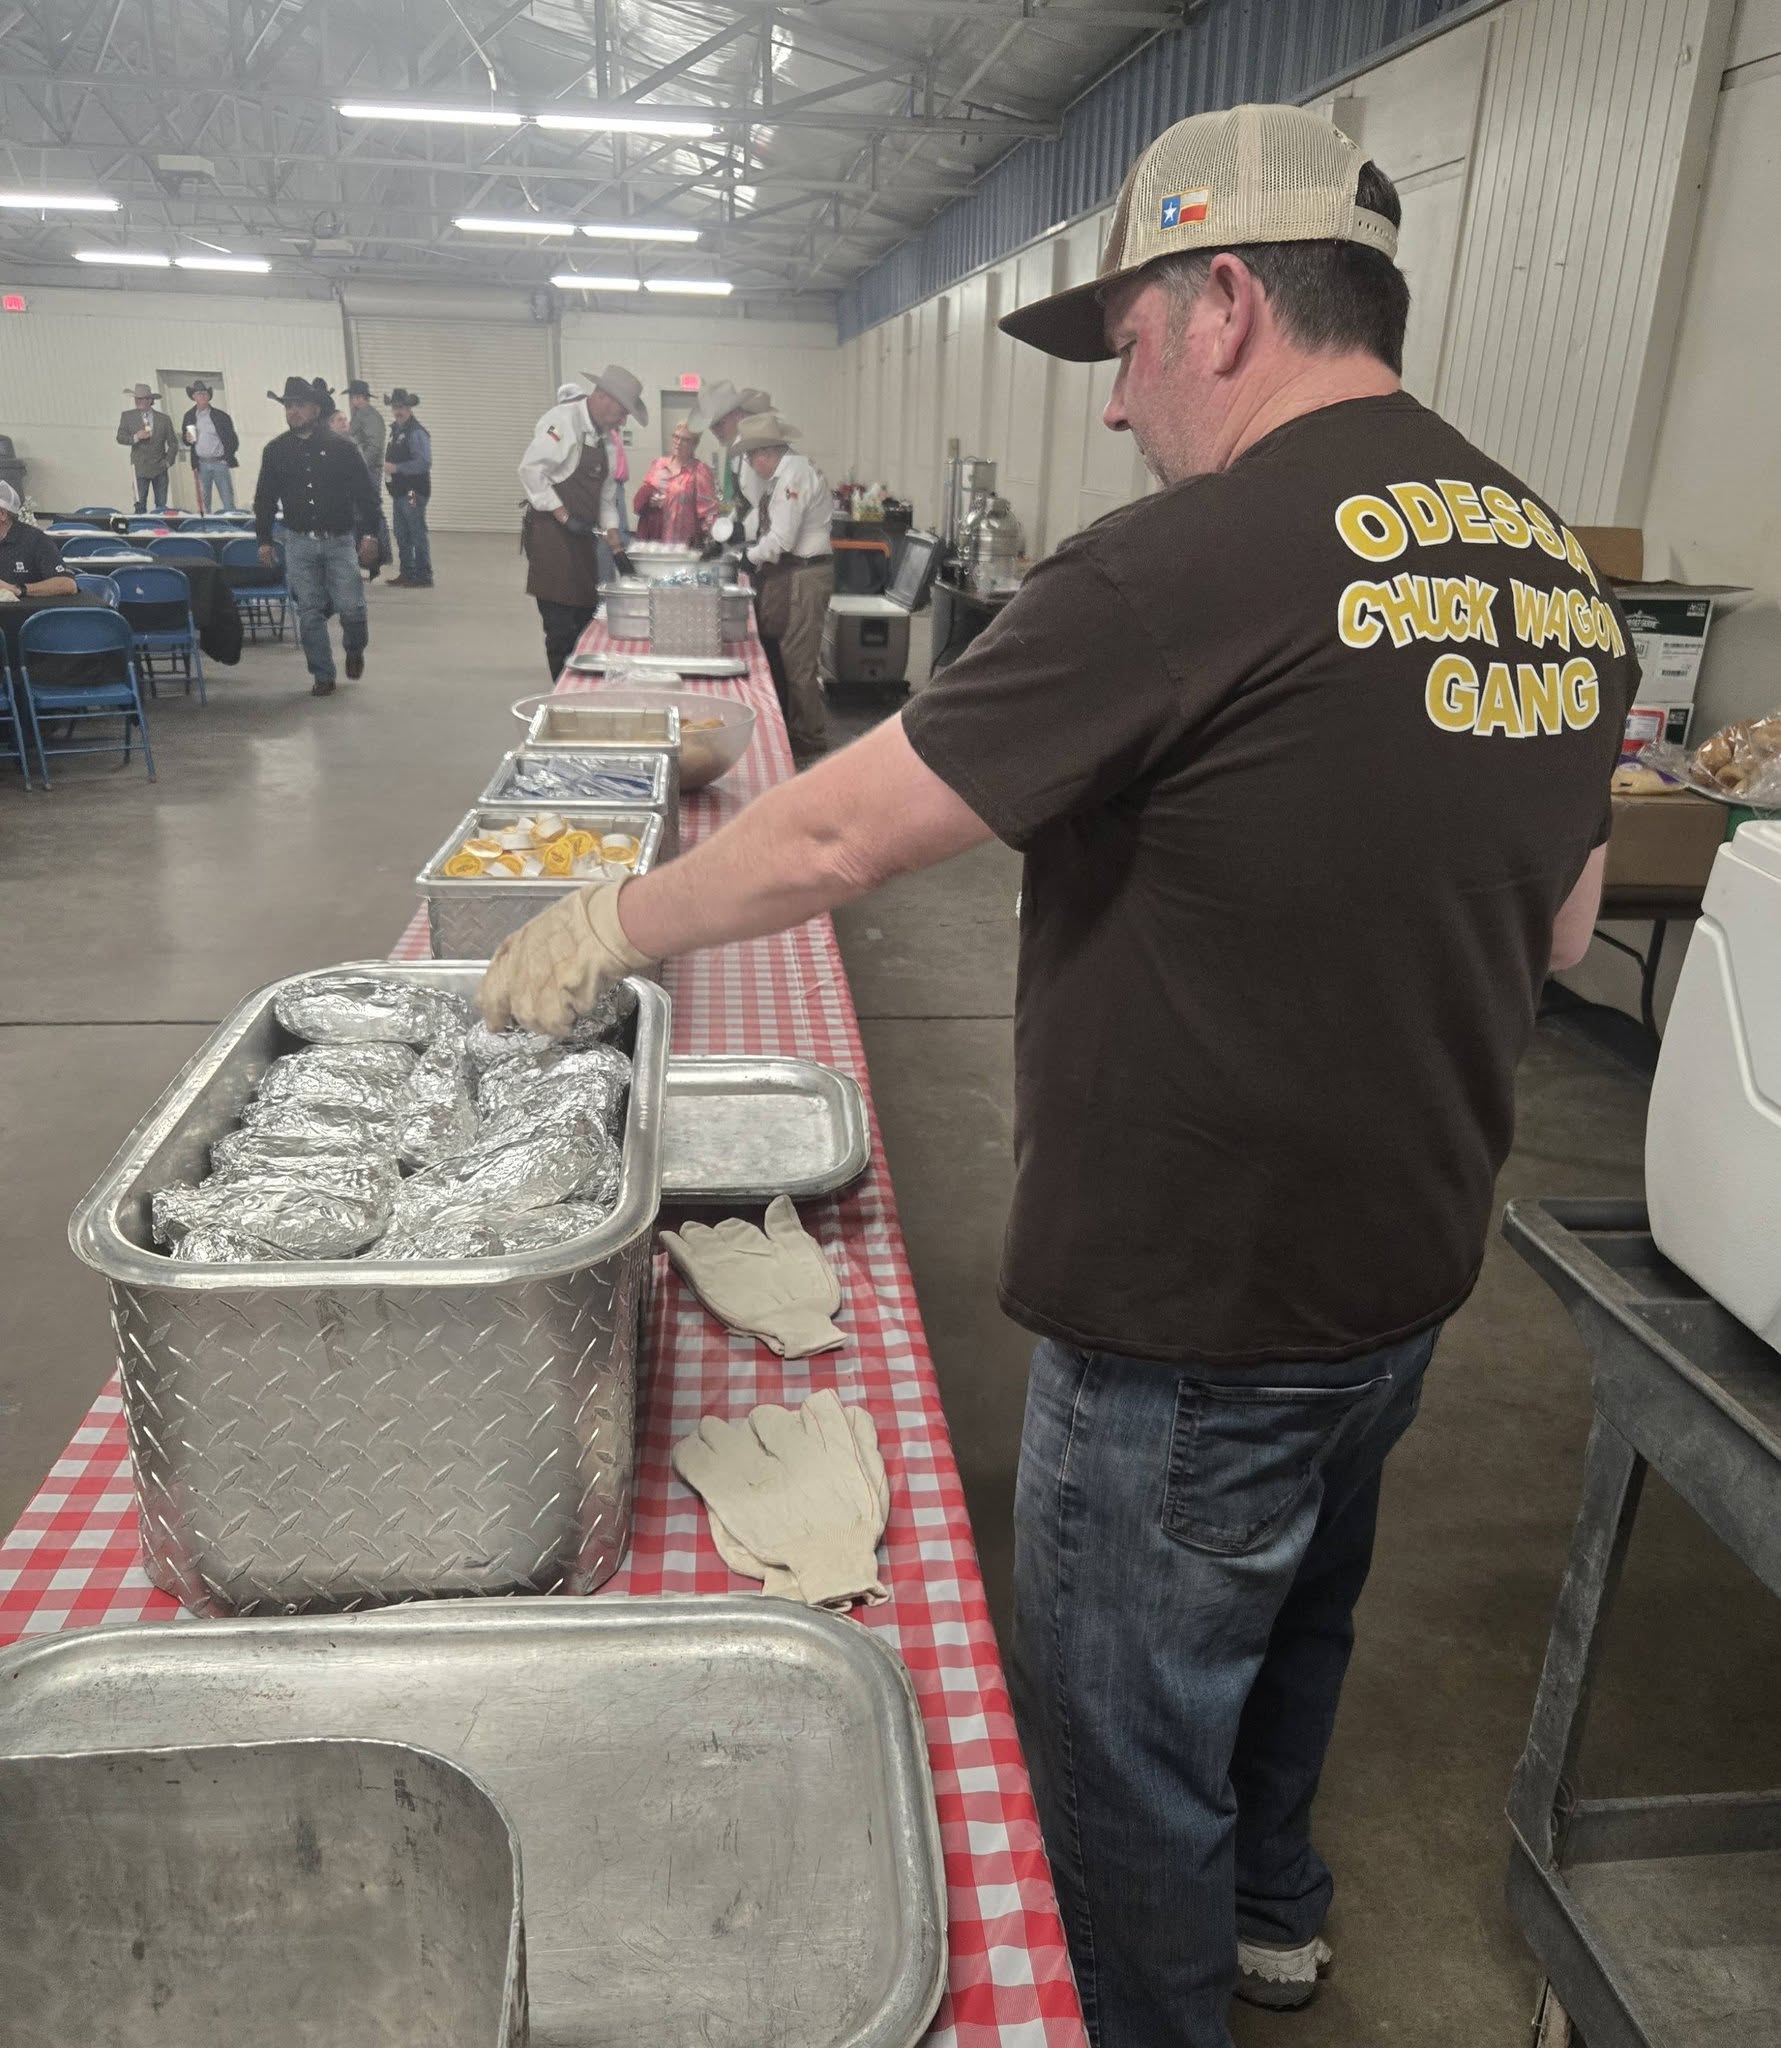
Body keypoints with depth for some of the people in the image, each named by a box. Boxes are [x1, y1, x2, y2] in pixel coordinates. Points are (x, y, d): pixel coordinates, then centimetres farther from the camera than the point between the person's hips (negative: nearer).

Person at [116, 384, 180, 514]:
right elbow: (120, 438, 1)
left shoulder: (163, 419, 8)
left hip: (160, 468, 1)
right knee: (140, 504, -7)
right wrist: (135, 437, -17)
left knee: (162, 505, 1)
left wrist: (168, 461, 1)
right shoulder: (127, 416, 7)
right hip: (140, 467, -1)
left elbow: (173, 443, 12)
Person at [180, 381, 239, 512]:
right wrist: (188, 440, -6)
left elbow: (233, 439, 4)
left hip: (220, 462, -2)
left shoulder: (220, 416, 1)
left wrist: (228, 456, -5)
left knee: (228, 501, -3)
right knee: (203, 502, 4)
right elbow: (185, 440, 17)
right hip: (201, 464, 2)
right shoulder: (189, 417, 8)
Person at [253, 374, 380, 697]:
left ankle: (354, 650, 26)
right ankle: (323, 676, 11)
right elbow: (265, 499, 10)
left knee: (350, 607, -7)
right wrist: (264, 540, 6)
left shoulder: (341, 447, -2)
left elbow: (366, 492, -1)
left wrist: (370, 534, -9)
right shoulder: (276, 450, 4)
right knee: (309, 613, 0)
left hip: (340, 540, -2)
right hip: (299, 542, 2)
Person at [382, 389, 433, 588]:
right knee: (402, 535, 14)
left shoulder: (416, 432, -12)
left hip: (413, 491, -9)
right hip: (399, 490, 9)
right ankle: (407, 574, 22)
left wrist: (396, 468, -20)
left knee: (417, 534, -5)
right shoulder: (396, 430, 15)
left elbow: (424, 463, -21)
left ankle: (423, 577, -1)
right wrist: (388, 467, 7)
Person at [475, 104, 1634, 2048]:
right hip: (1410, 1269, 9)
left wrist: (606, 925, -4)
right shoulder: (1560, 570, 4)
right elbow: (1561, 929, 13)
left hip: (1194, 1318, -9)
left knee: (1125, 1738, 14)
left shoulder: (1192, 564, -23)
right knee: (1295, 1618, 31)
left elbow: (834, 837, -20)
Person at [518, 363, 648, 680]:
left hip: (581, 538, 8)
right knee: (561, 626, -8)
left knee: (585, 618, 10)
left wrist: (616, 546, 9)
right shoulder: (563, 419, -11)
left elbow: (606, 496, 18)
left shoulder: (604, 438, 14)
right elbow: (530, 470, -19)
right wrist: (565, 517, -20)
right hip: (551, 534, -8)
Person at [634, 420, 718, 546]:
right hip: (652, 539, 4)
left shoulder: (700, 470, 0)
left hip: (682, 543, -4)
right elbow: (639, 500, 16)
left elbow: (708, 508, -7)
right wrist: (648, 501, -6)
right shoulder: (658, 464, 13)